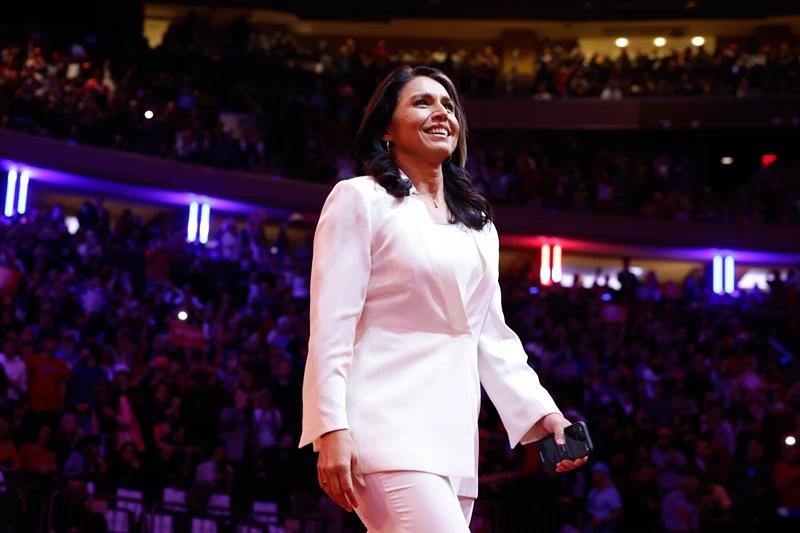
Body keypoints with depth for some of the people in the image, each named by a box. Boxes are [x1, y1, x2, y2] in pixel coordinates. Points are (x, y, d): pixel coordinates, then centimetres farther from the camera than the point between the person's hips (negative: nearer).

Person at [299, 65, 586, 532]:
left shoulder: (478, 225, 22)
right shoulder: (361, 200, 2)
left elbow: (493, 337, 20)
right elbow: (331, 326, -6)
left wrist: (540, 409, 6)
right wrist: (330, 429, -15)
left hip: (453, 439, 7)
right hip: (388, 429, -7)